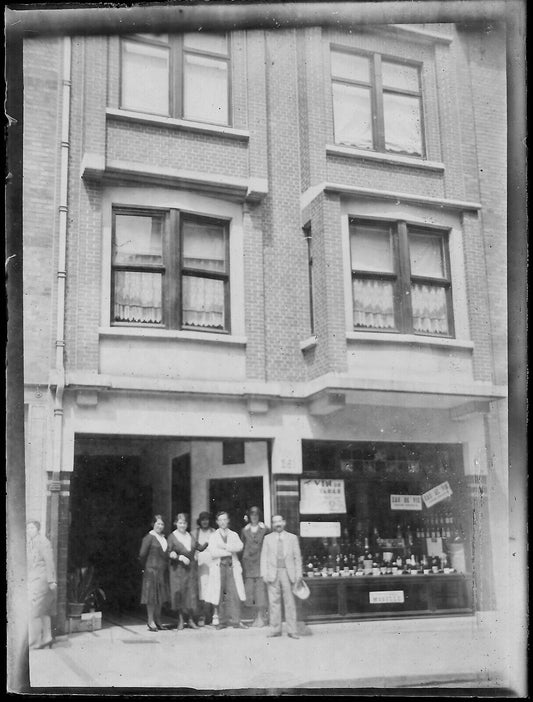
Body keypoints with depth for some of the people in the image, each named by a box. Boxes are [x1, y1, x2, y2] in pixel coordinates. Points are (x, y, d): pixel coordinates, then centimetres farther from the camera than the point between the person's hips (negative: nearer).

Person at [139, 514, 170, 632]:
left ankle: (158, 620, 19)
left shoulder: (164, 538, 12)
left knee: (161, 596, 10)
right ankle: (151, 621, 6)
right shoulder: (149, 537, -9)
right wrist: (145, 567, -2)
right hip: (152, 570, -7)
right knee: (151, 596, -1)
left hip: (163, 571, 7)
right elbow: (142, 554, -11)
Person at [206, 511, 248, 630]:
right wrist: (230, 551, -4)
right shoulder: (213, 536, 12)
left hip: (232, 567, 1)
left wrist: (225, 546, -10)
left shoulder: (234, 535, 16)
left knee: (234, 595, -8)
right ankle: (222, 622, 4)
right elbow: (213, 552, -5)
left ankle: (236, 621, -5)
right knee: (220, 596, -3)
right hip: (219, 567, -1)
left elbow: (239, 547, -4)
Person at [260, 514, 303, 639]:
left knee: (289, 602, -2)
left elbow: (297, 557, 8)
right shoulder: (268, 538, 11)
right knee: (274, 602, 0)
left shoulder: (292, 538, 10)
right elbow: (264, 557, 8)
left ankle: (292, 630, 1)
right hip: (273, 573, 1)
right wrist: (264, 573, -2)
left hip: (288, 573, -1)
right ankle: (276, 630, 7)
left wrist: (298, 574, 0)